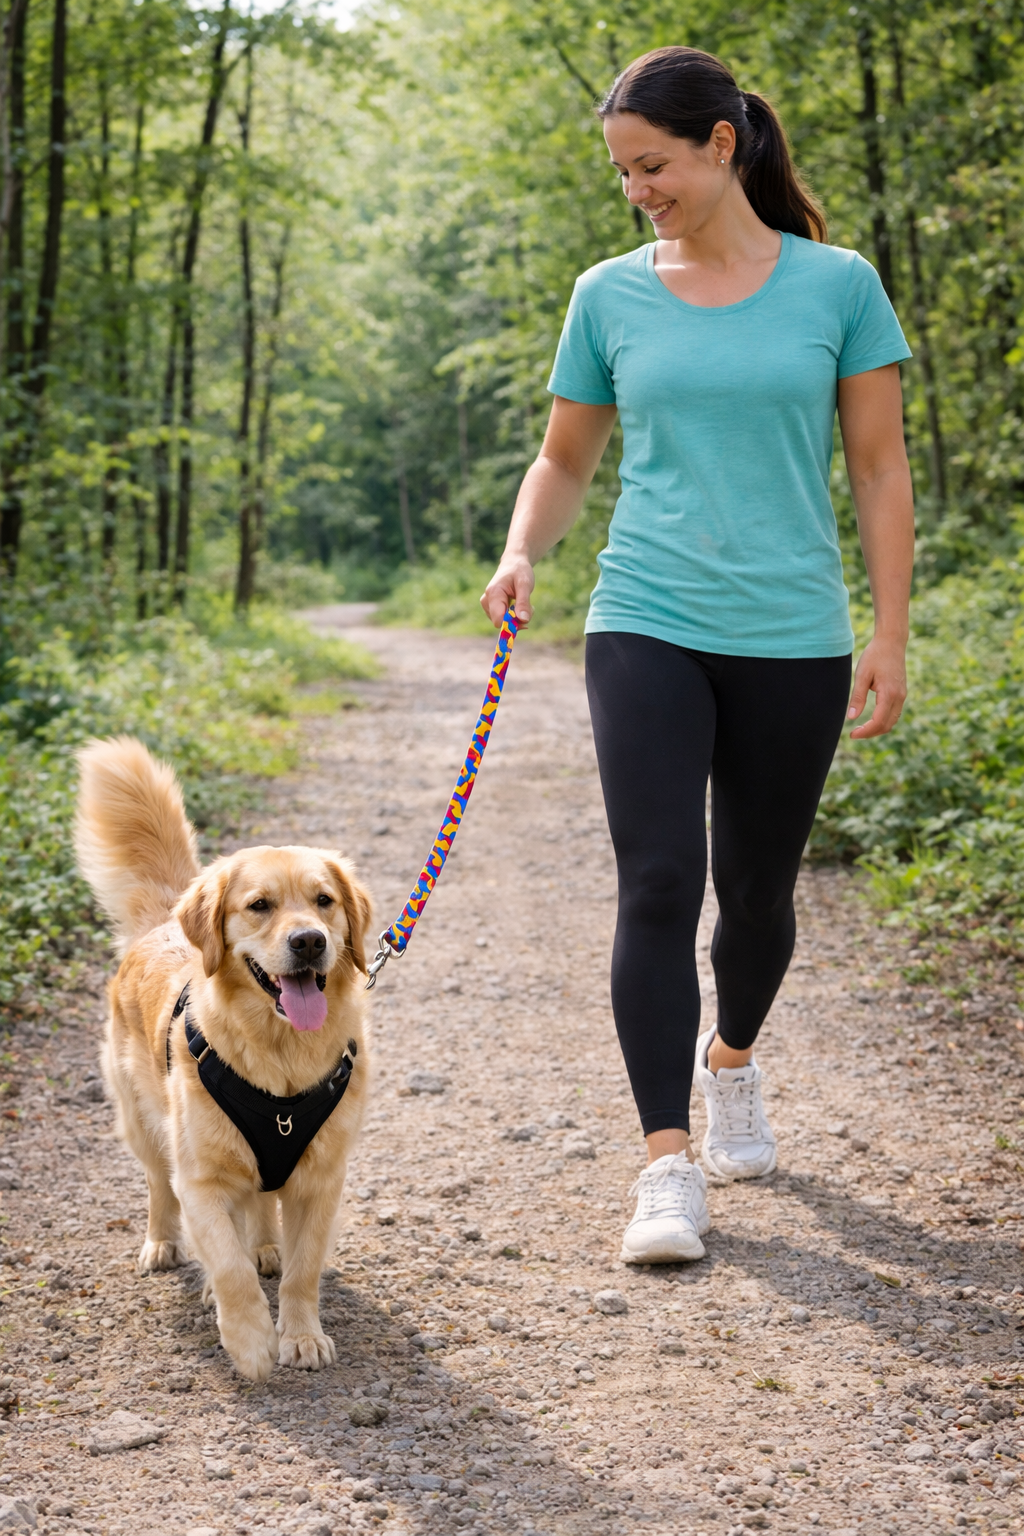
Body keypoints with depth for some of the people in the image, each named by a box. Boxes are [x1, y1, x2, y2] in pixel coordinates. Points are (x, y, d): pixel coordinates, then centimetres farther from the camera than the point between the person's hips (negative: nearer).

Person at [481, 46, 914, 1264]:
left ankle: (731, 1061, 42)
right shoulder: (610, 297, 6)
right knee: (658, 886, -12)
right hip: (648, 627, 0)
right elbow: (564, 459, 15)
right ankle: (669, 1166, -8)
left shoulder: (837, 286, 0)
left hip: (792, 640, 0)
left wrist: (889, 638, -2)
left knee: (756, 891, 12)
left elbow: (879, 469, 2)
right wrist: (520, 554, -5)